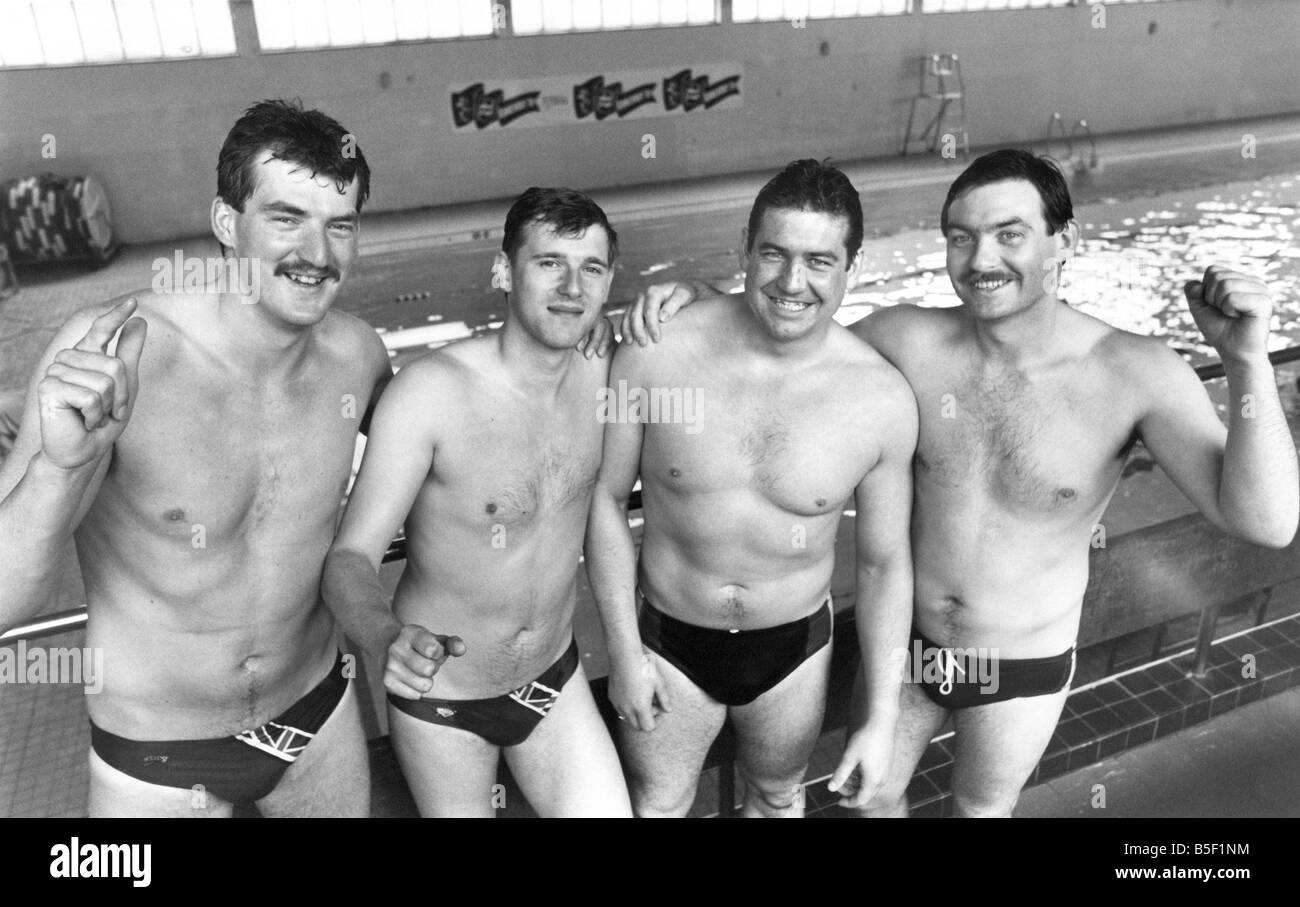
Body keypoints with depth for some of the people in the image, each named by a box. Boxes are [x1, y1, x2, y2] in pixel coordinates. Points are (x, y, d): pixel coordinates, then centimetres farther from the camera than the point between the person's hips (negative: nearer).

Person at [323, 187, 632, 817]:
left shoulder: (599, 372, -9)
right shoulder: (431, 391, -24)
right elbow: (350, 559, -27)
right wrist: (390, 638, -46)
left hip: (555, 677, 4)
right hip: (438, 697, -3)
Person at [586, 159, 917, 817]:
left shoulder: (883, 400, -18)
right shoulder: (655, 354, -21)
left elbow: (884, 564, -6)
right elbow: (606, 497, -8)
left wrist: (882, 716, -3)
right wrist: (623, 652, -6)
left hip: (795, 648, 1)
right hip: (668, 640, 0)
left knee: (778, 799, 28)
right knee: (656, 806, 23)